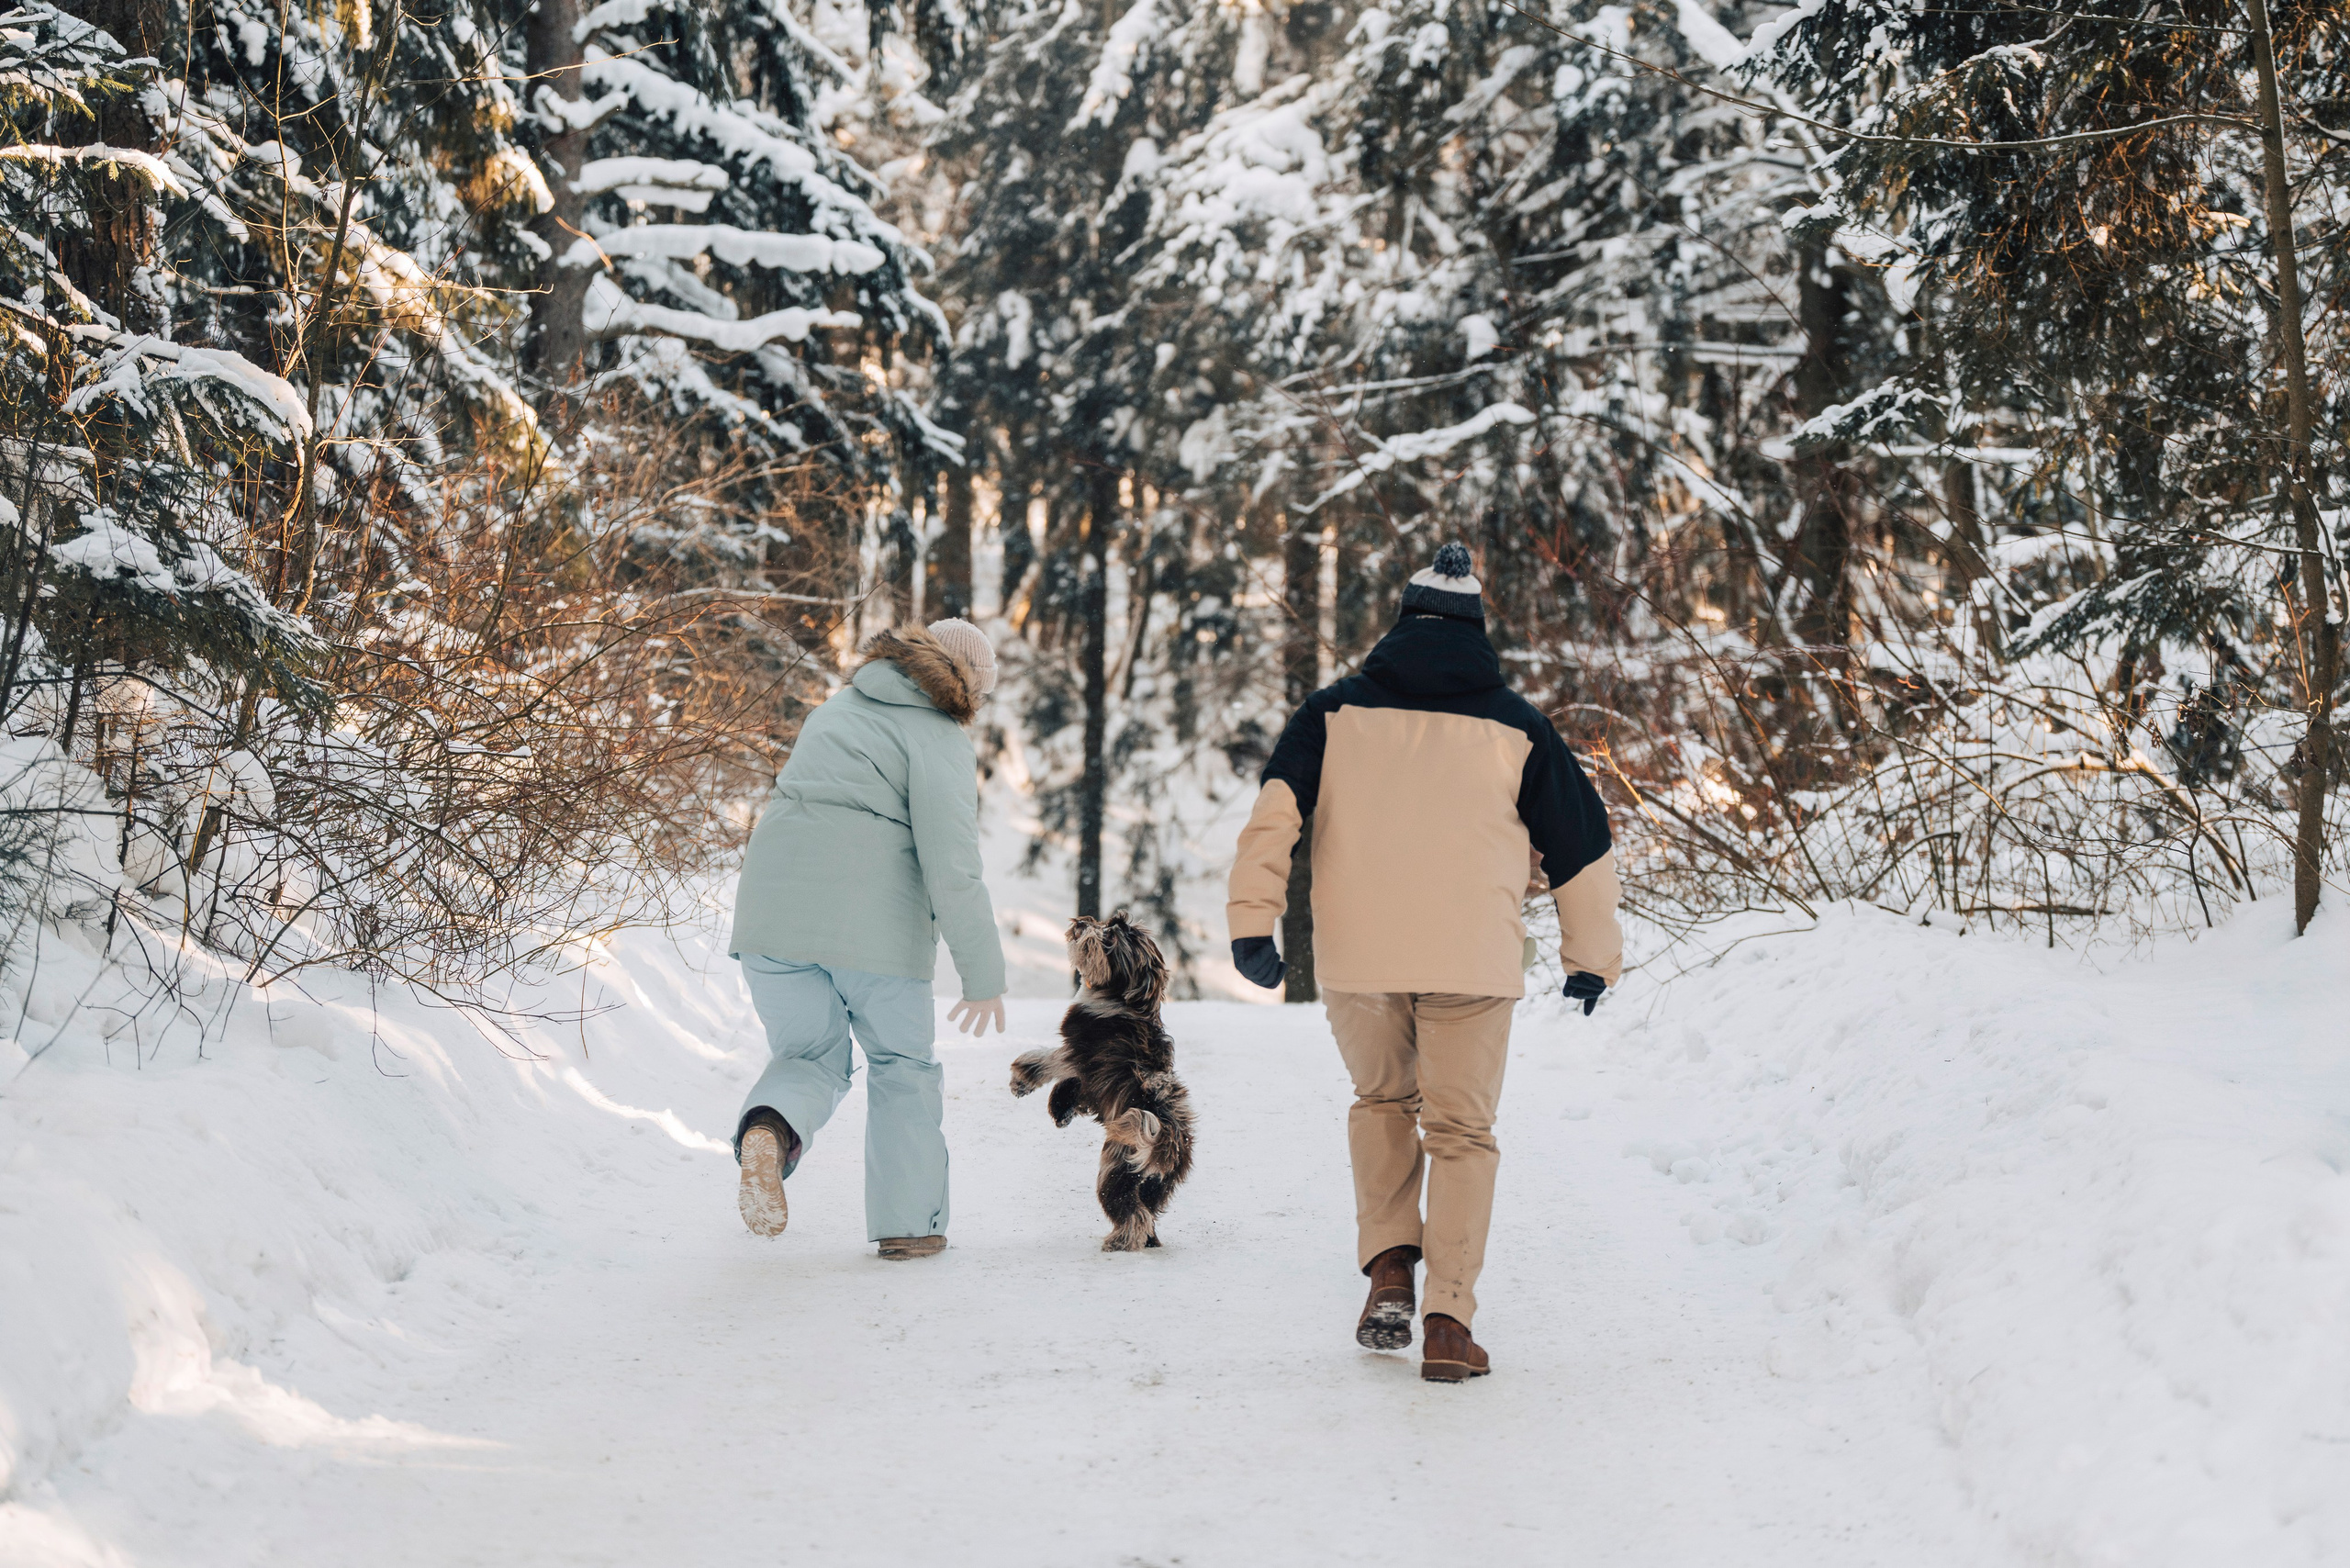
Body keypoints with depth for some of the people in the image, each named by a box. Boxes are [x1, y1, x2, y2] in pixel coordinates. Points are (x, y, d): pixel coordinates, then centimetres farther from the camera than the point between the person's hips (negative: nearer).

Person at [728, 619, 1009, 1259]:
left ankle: (768, 1132, -17)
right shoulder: (939, 739, -2)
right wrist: (984, 976, -7)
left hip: (772, 906, 5)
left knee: (809, 1056, 16)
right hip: (875, 919, -5)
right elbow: (952, 866, -11)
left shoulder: (836, 709, 20)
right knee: (901, 1065, 15)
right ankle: (908, 1222, 16)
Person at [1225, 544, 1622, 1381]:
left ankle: (1387, 1270, 11)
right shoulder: (1515, 727, 9)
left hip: (1355, 958, 1)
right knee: (1461, 1132, 8)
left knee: (1381, 1100, 25)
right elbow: (1581, 846, 14)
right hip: (1473, 963, -1)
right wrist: (1593, 958, 25)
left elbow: (1273, 811, -4)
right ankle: (1448, 1321, -1)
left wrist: (1252, 920, -7)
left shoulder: (1335, 712, 9)